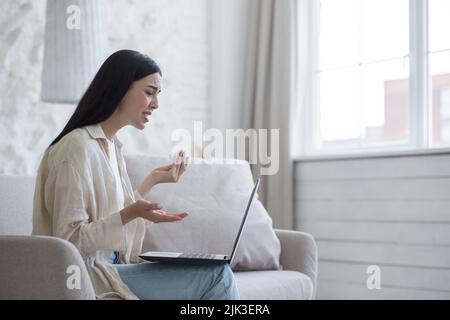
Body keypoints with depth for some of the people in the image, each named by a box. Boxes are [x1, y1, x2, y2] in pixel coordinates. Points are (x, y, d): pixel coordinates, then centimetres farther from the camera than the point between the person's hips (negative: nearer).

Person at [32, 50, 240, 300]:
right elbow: (69, 239, -18)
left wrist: (152, 181, 12)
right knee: (216, 275, -13)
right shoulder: (78, 148, -16)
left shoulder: (112, 145, 12)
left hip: (109, 266, 8)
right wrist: (131, 213, -28)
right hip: (88, 277, -8)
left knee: (218, 272, -5)